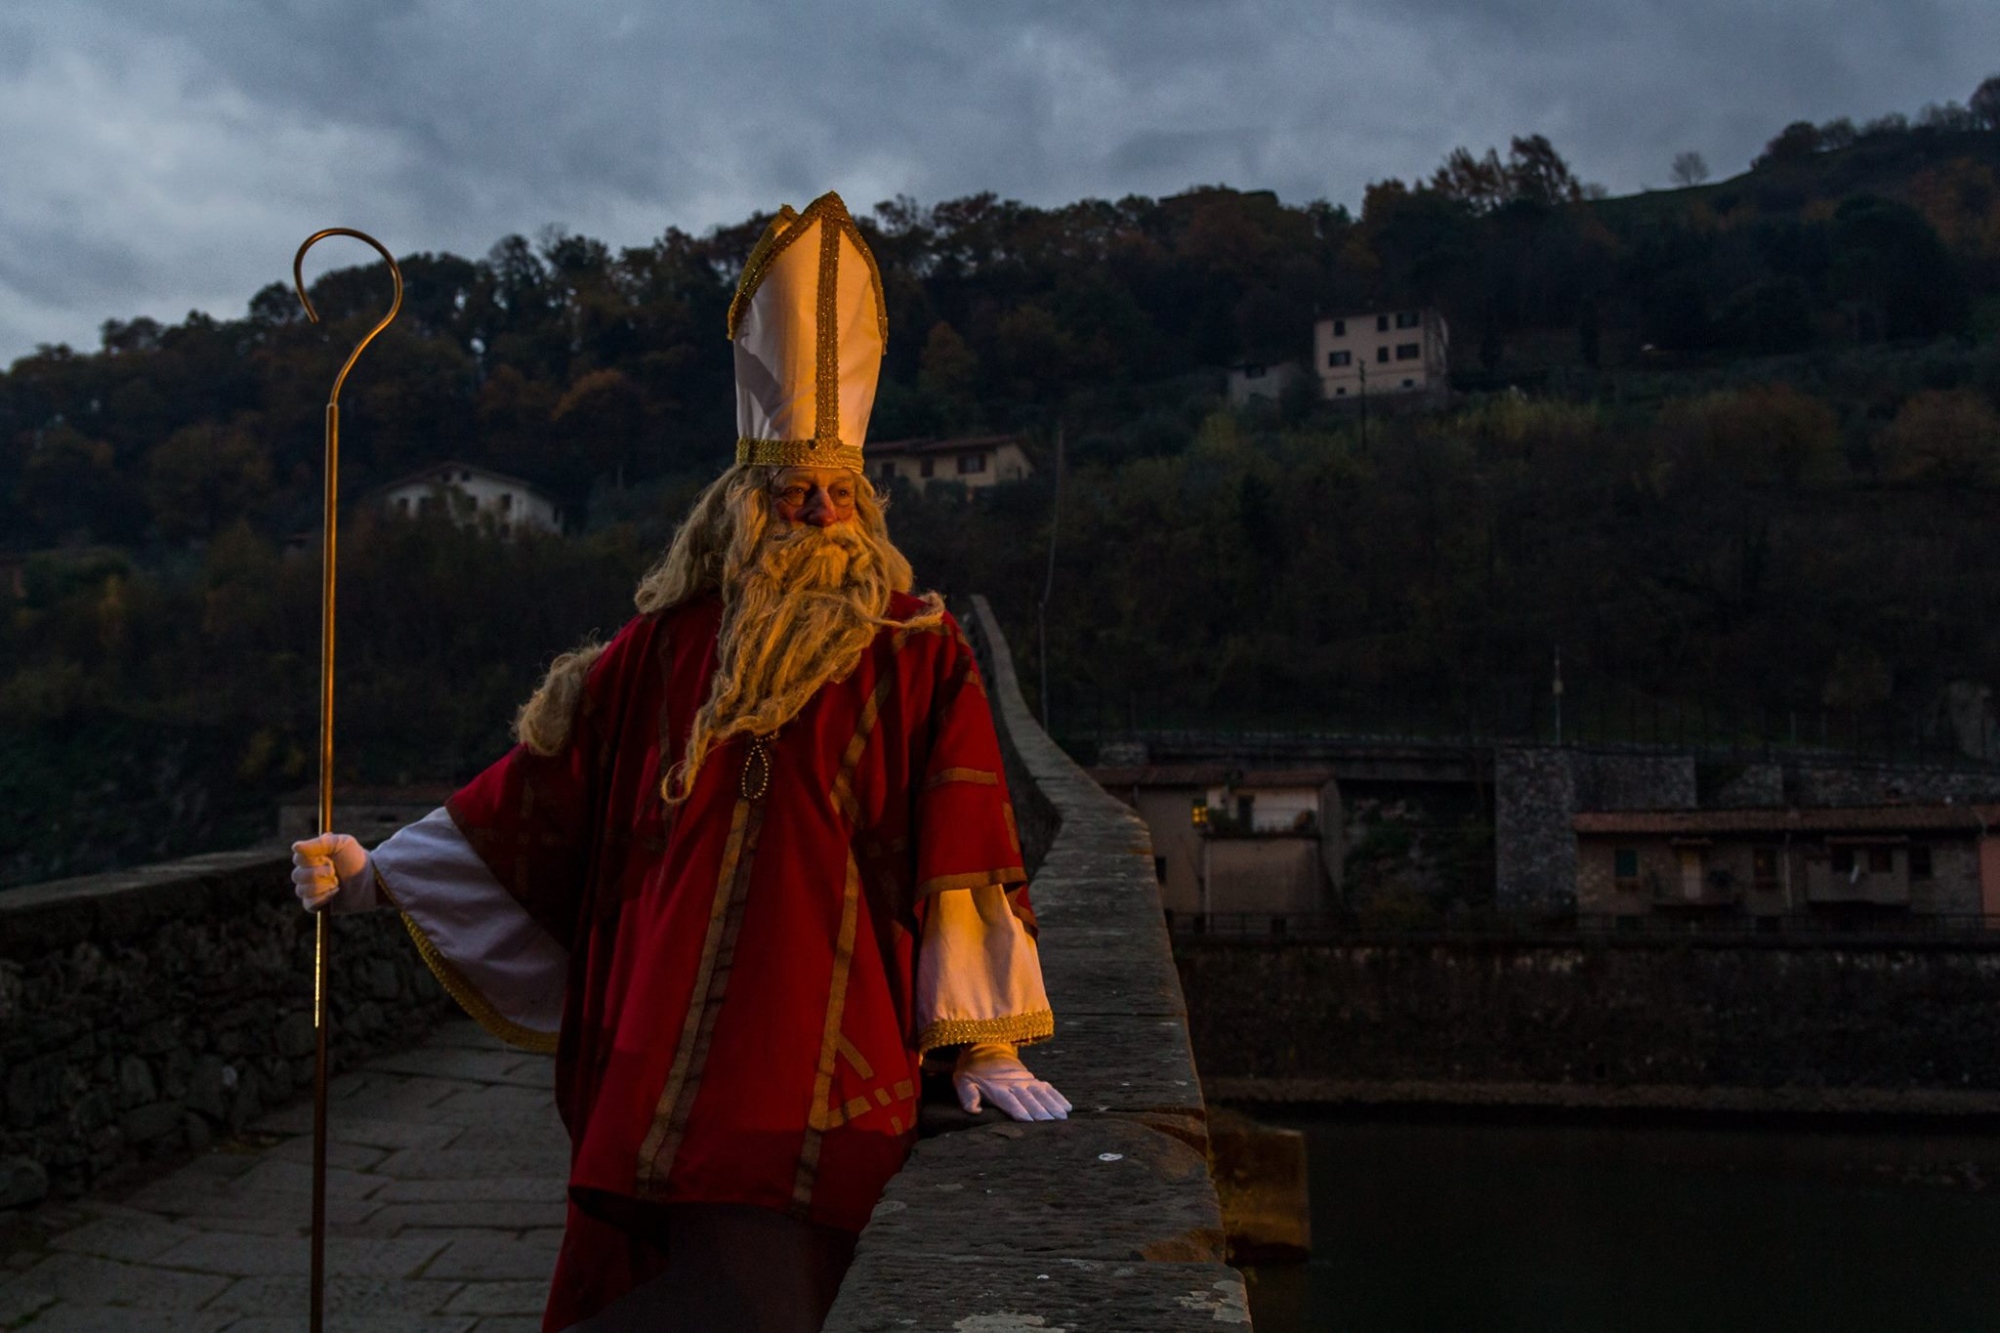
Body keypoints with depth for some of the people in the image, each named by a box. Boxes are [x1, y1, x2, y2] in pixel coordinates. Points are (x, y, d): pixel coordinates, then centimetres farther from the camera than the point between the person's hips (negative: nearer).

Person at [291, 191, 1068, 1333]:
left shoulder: (923, 657, 4)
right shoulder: (666, 648, 11)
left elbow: (962, 854, -2)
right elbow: (535, 797, 16)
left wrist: (983, 1041, -8)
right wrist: (376, 875, 17)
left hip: (826, 1081, -1)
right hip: (663, 1058, 2)